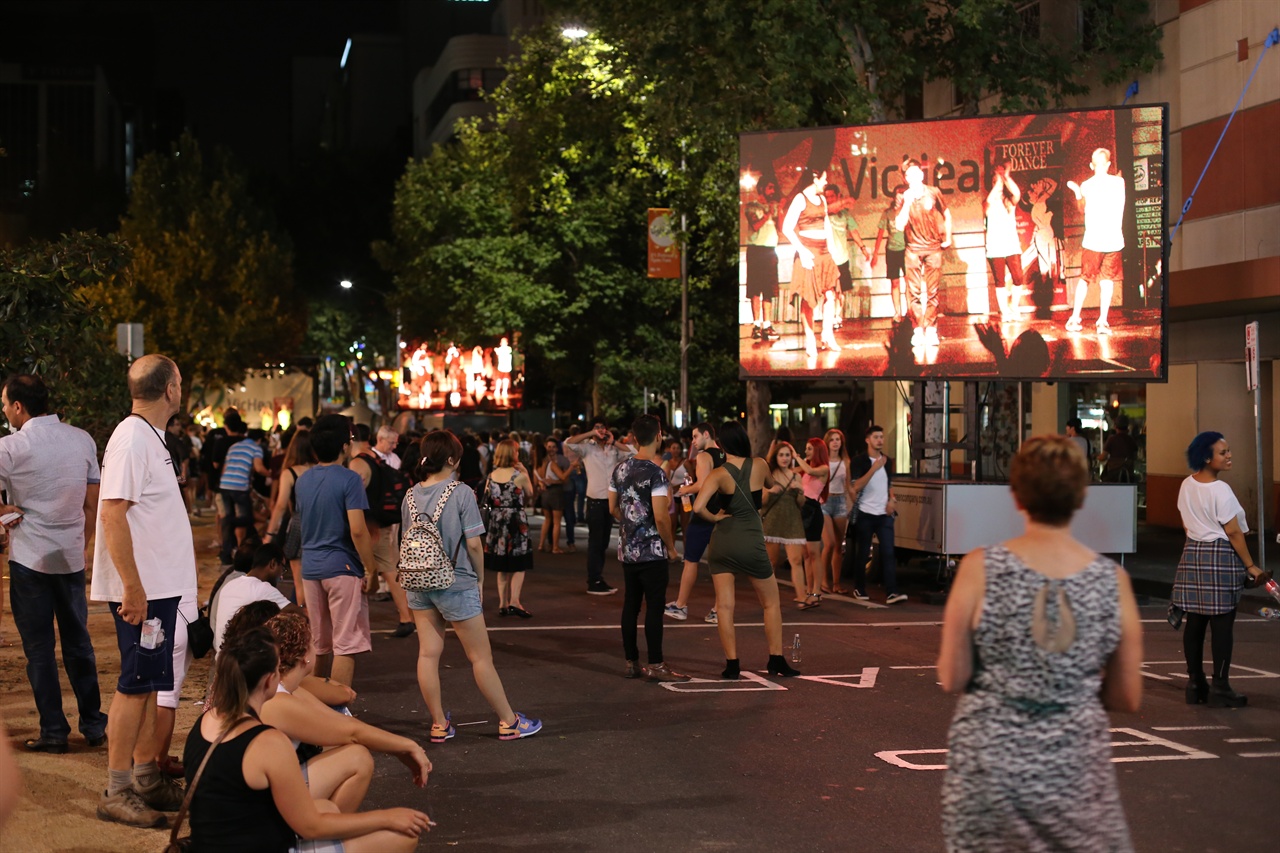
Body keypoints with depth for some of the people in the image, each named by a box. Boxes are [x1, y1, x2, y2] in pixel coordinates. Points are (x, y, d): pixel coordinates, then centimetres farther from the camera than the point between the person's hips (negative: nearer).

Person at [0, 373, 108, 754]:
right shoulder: (82, 440, 3)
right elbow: (92, 504, 8)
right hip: (72, 558, 4)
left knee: (39, 648, 4)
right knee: (79, 643, 13)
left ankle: (53, 730, 7)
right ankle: (94, 725, 16)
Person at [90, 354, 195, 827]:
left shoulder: (150, 437, 14)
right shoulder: (131, 439, -17)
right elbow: (113, 514, -24)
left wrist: (143, 587, 20)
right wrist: (133, 588, -26)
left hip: (161, 587, 10)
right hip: (143, 590, -10)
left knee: (151, 684, 15)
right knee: (136, 685, -5)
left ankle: (145, 777, 24)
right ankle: (117, 792, 1)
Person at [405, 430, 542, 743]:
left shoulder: (411, 495, 1)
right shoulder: (461, 493, -14)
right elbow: (473, 543, -13)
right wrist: (480, 577, 1)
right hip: (456, 584, -5)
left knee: (428, 653, 9)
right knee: (481, 657, 4)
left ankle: (439, 724, 16)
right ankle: (508, 722, 14)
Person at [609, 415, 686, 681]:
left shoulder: (620, 469, 6)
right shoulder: (656, 473, -16)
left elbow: (613, 509, 13)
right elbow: (661, 517, -21)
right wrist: (670, 545, -7)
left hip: (627, 550, 7)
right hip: (652, 551, -7)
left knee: (630, 605, 11)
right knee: (654, 607, -2)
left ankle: (631, 663, 17)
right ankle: (656, 666, 2)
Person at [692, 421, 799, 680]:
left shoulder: (719, 474, -9)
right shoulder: (759, 465, -4)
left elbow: (698, 507, -22)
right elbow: (771, 484, 21)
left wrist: (715, 518, -3)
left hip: (723, 540, 0)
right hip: (751, 542, 1)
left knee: (724, 606, 5)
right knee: (771, 603, 15)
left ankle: (732, 665, 4)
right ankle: (776, 660, 15)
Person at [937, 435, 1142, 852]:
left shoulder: (979, 568, -10)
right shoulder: (1112, 580, -5)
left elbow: (952, 679, -6)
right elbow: (1128, 699, 1)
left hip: (988, 766, 0)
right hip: (1076, 772, 1)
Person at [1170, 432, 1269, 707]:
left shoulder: (1187, 485, 7)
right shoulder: (1220, 490, -16)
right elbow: (1234, 533, -14)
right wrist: (1250, 566, -8)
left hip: (1192, 553, 8)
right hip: (1221, 556, -8)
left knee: (1195, 621, 9)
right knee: (1223, 624, -3)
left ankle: (1195, 684, 13)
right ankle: (1220, 687, -1)